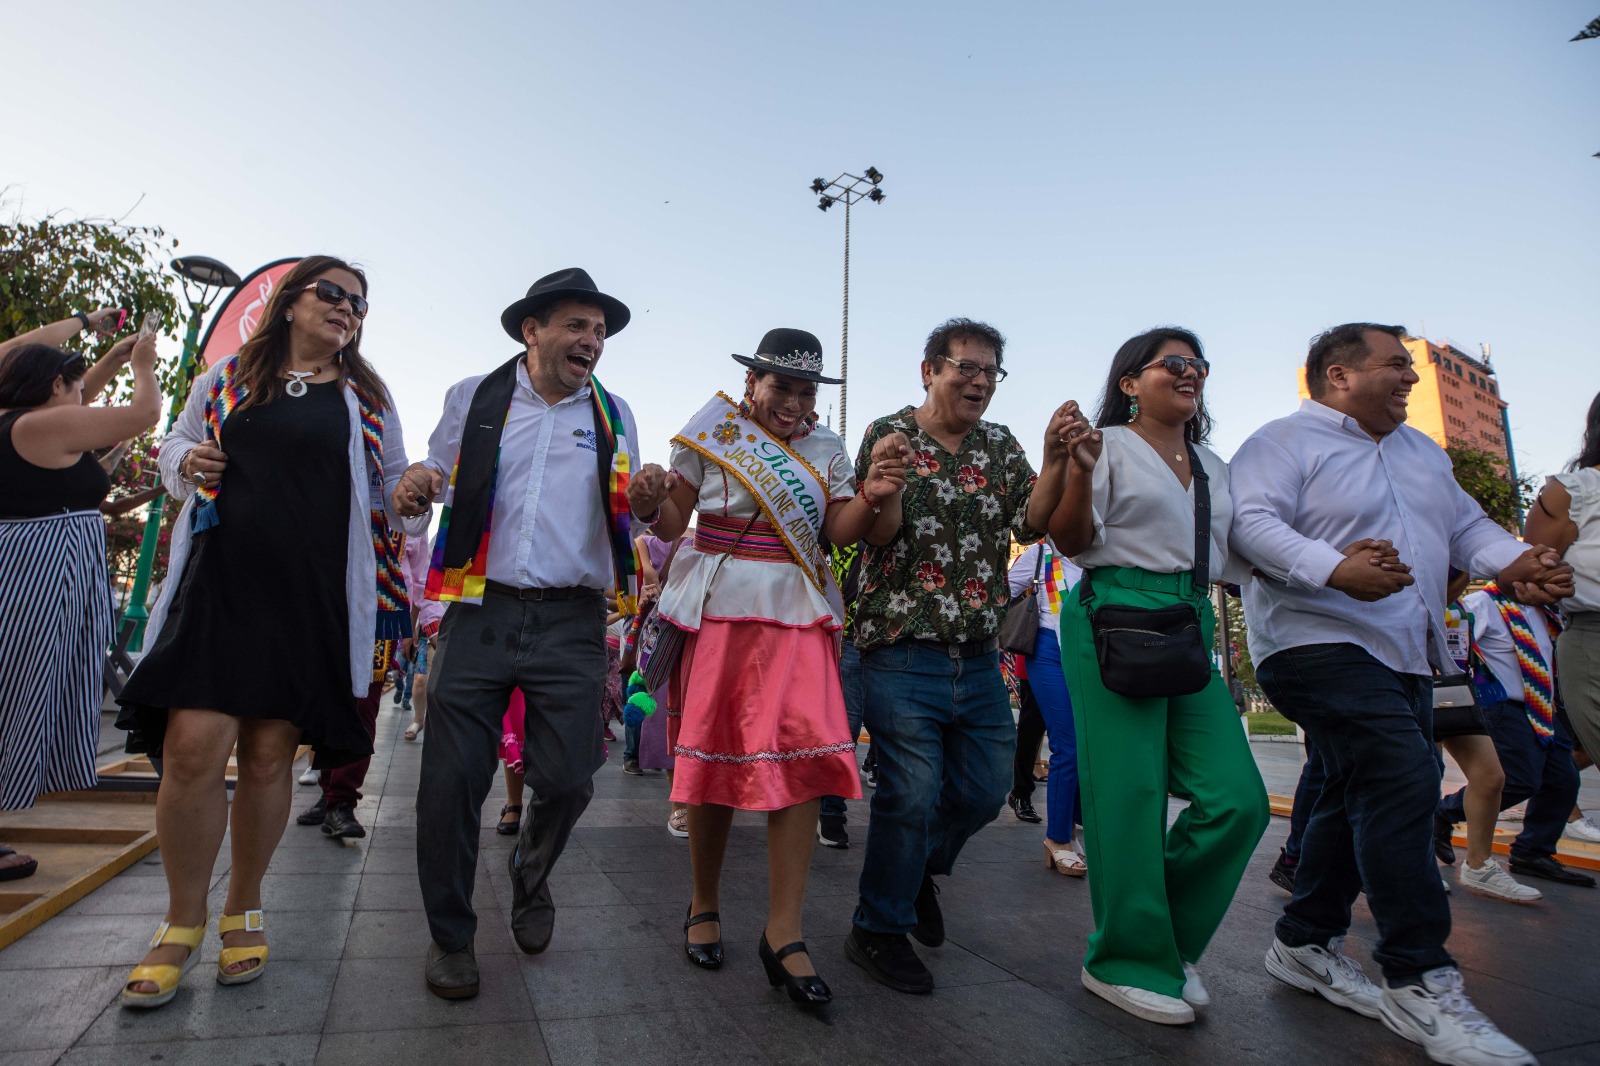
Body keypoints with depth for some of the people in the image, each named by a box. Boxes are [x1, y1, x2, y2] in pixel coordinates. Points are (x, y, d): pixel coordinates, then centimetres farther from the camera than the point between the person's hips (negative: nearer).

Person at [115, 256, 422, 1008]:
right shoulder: (227, 378, 13)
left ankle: (244, 911, 25)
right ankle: (183, 923, 14)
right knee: (192, 746, -8)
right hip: (218, 581, 0)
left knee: (268, 753, 5)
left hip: (315, 595, 0)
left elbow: (394, 483, 16)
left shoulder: (366, 397, 12)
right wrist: (186, 463, -1)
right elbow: (174, 446, 20)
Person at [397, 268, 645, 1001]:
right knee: (452, 779, 0)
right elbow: (436, 478, 15)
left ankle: (531, 874, 35)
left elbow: (630, 512, 15)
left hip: (571, 623, 1)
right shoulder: (473, 398, 9)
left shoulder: (613, 416, 12)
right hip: (479, 612, 0)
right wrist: (413, 490, -10)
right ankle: (450, 935, 23)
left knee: (567, 778, 0)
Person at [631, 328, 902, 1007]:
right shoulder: (711, 433, 3)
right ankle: (705, 906, 26)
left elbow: (841, 532, 2)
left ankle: (783, 934, 0)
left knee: (803, 758, -10)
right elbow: (672, 524, 4)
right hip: (718, 614, -1)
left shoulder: (827, 449, 11)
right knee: (713, 760, 5)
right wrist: (655, 499, -18)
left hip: (797, 617, 2)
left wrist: (874, 497, -17)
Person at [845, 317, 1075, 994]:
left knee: (985, 789, 14)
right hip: (902, 654, -5)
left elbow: (1030, 522, -1)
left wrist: (1056, 461, -16)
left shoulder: (1000, 446, 11)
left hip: (980, 658, 5)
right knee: (910, 796, -2)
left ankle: (920, 869, 43)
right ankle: (877, 931, 19)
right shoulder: (888, 435, -1)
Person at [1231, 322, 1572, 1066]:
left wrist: (1511, 562, 0)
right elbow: (1251, 522, -20)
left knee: (1364, 796, 12)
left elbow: (1465, 524, 22)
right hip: (1320, 643, -9)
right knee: (1399, 781, -20)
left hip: (1404, 655, 10)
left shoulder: (1422, 452, 23)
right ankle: (1418, 983, -9)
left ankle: (1306, 943, 25)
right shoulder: (1283, 443, -6)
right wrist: (1335, 570, -34)